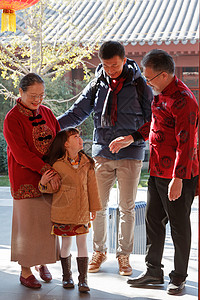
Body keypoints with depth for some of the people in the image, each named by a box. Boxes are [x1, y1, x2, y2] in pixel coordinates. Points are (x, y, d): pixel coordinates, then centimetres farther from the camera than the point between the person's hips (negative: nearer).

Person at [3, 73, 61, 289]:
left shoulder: (46, 112, 9)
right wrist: (46, 170, -22)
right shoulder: (12, 119, -10)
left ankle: (42, 263, 28)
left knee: (48, 221, 9)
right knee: (27, 223, 0)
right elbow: (21, 154, -16)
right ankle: (25, 271, 13)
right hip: (26, 178, -5)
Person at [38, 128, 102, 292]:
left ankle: (83, 280, 8)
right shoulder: (57, 164, -8)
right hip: (63, 211, -2)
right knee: (66, 242, 7)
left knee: (82, 242, 1)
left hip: (82, 211, 2)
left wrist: (94, 207, 9)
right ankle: (67, 276, 25)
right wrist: (43, 183, -21)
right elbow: (53, 187, 1)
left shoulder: (86, 162, 2)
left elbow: (91, 185, 8)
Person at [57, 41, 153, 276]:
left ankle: (124, 254, 19)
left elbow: (151, 118, 4)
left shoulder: (139, 85, -2)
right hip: (102, 152, 2)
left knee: (127, 208, 5)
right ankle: (99, 251, 23)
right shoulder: (97, 85, 4)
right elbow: (78, 112, 7)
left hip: (130, 154, -2)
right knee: (98, 206, 5)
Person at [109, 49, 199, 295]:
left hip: (178, 175, -9)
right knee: (153, 219, 15)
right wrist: (131, 138, 17)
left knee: (179, 225, 4)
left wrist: (178, 178, -25)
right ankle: (153, 271, 27)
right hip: (157, 171, 10)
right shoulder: (161, 94, 10)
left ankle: (179, 277, 18)